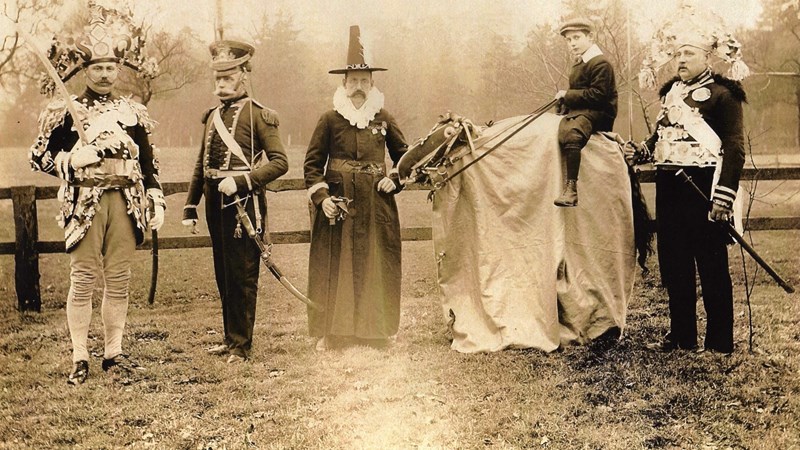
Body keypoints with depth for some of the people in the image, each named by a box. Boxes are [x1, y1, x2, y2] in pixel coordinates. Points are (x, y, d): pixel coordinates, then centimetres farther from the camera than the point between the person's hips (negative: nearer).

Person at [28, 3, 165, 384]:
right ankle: (80, 358, 4)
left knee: (118, 280, 5)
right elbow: (40, 158, 3)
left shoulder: (133, 112, 13)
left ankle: (113, 353, 14)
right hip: (84, 204, -3)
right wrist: (75, 158, -13)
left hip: (126, 202, 3)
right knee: (83, 280, -3)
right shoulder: (66, 112, 3)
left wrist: (156, 202, 7)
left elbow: (148, 163, 15)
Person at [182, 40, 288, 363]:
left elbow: (279, 162, -13)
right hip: (216, 203, 7)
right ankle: (229, 338, 25)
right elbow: (201, 165, 20)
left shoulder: (258, 115, -6)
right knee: (223, 276, 14)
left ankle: (241, 346, 7)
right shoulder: (213, 116, 14)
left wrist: (240, 181, -21)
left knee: (243, 277, -1)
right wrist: (190, 206, 14)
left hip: (244, 202, -7)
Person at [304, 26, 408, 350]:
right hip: (337, 204, -2)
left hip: (377, 205, 2)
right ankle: (330, 333, 9)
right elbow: (312, 163, 2)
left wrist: (395, 180, -1)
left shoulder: (383, 118, 7)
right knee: (334, 267, 1)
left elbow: (404, 155, 16)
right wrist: (321, 197, -10)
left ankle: (376, 332, 15)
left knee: (377, 268, 5)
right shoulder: (330, 119, 1)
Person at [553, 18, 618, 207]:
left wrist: (567, 96, -12)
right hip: (579, 111, 11)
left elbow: (597, 94, -17)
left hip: (597, 113, -11)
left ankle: (571, 188, -44)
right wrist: (564, 99, 5)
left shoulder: (600, 63, -9)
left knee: (571, 132, -37)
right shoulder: (577, 65, 23)